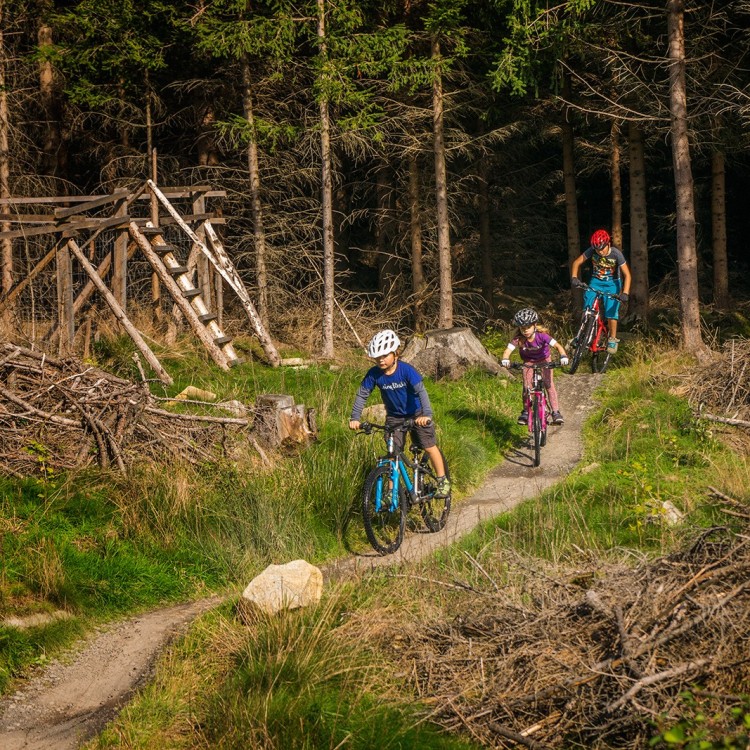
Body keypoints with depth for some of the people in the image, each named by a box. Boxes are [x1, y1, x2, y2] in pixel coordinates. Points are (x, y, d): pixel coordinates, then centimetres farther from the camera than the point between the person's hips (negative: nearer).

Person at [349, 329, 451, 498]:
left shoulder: (406, 370, -26)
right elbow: (362, 395, -10)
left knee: (429, 446, -2)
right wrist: (355, 418, -22)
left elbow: (421, 390, -33)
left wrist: (426, 414, -47)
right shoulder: (374, 374, -17)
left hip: (416, 414, -3)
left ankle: (443, 481, 14)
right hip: (394, 416, 3)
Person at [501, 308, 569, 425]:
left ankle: (556, 412, -11)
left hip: (544, 360, -1)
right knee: (526, 387, -10)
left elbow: (558, 345, -38)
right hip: (528, 362, 1)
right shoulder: (518, 339, -28)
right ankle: (525, 412, 9)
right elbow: (508, 350, -37)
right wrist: (505, 359, -59)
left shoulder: (542, 336, -32)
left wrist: (563, 356, -57)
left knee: (549, 384, -15)